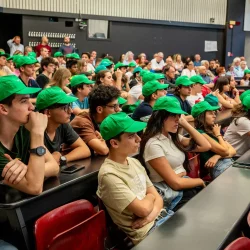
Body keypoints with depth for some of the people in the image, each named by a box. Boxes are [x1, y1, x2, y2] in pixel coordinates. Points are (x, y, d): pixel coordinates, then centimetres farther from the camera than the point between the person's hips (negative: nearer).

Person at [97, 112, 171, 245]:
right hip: (146, 231, -7)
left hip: (160, 216, 7)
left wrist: (150, 216, -12)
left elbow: (157, 198, 7)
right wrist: (150, 196, 1)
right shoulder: (109, 174, -20)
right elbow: (143, 209, -20)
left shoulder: (134, 162, 5)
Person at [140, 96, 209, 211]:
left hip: (185, 187, 8)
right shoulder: (153, 145, -18)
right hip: (171, 197, -8)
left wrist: (185, 123, 1)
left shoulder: (174, 137, 9)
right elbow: (175, 183, -18)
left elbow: (206, 146, 4)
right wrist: (200, 181, -3)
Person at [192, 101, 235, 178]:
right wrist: (218, 134, 4)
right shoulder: (200, 134, -10)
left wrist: (218, 156, -9)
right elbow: (225, 151, -12)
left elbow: (233, 151, 11)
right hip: (219, 169, -8)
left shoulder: (211, 132, 18)